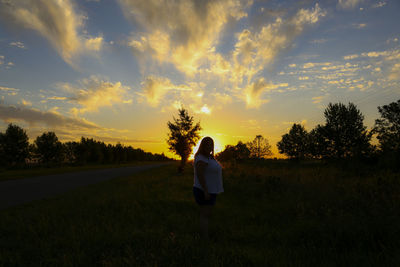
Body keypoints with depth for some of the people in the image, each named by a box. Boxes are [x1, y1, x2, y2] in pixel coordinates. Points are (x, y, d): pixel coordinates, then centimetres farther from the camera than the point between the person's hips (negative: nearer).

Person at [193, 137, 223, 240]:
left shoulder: (209, 157, 12)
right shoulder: (201, 158, -19)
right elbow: (199, 175, -25)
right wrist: (206, 191, -26)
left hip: (210, 191, 10)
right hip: (204, 191, -10)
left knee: (206, 215, 15)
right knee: (205, 215, -5)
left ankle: (204, 237, 25)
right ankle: (206, 240, 2)